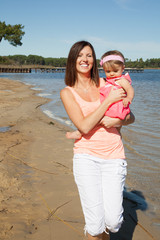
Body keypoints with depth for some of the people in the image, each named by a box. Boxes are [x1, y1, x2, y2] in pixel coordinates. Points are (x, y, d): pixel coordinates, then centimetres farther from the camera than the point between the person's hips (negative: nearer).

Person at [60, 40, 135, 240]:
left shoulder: (105, 85, 9)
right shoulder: (67, 92, 2)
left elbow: (130, 117, 12)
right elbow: (84, 127, -11)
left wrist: (117, 120, -10)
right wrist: (109, 100, -11)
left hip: (113, 156, 2)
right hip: (86, 156, -2)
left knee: (113, 222, -1)